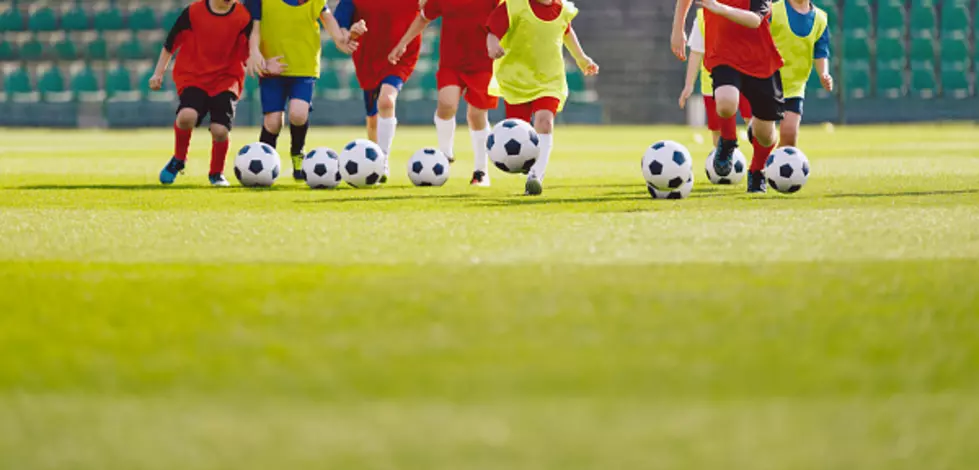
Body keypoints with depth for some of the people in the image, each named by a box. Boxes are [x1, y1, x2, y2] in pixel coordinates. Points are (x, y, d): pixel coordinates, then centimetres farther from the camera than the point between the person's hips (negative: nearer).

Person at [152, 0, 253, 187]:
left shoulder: (243, 18, -4)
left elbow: (249, 54, -2)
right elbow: (170, 43, 7)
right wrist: (158, 72, 9)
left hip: (226, 81, 0)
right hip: (193, 77, 0)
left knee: (220, 130, -17)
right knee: (187, 115, -29)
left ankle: (216, 173, 15)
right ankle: (178, 159, 2)